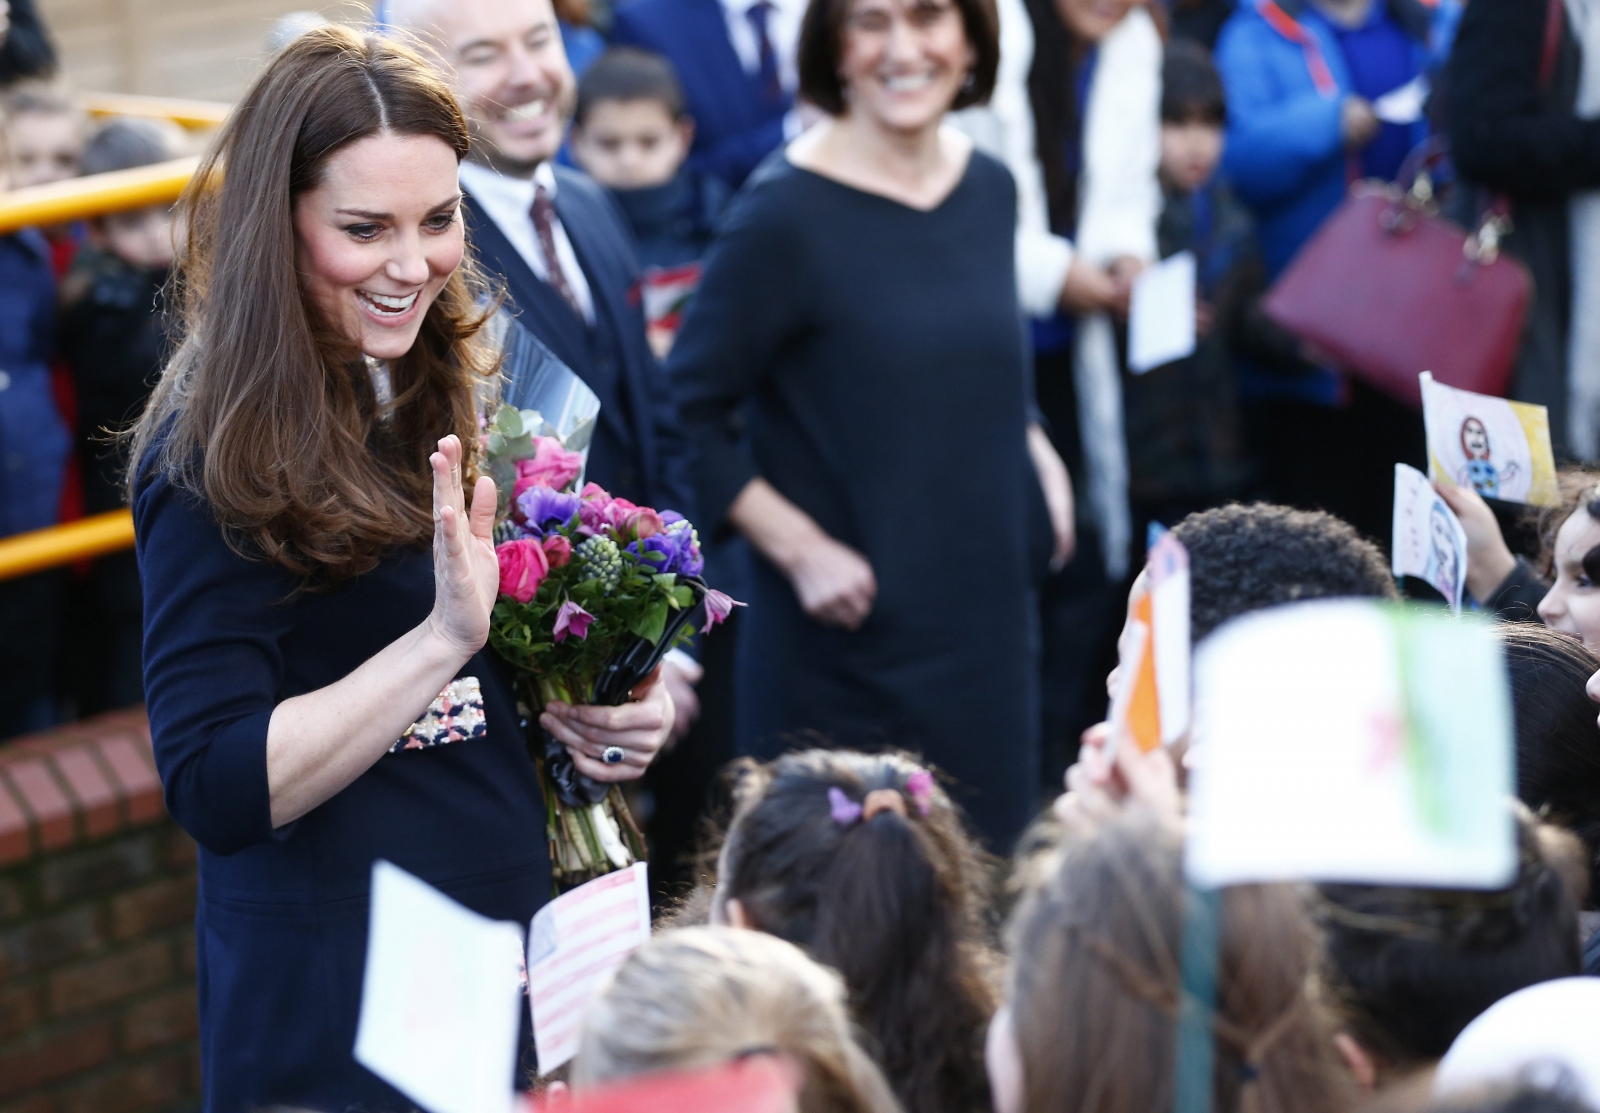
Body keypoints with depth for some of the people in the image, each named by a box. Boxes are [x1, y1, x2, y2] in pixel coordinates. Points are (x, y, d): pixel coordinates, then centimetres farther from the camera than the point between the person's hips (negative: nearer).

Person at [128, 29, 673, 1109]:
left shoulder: (453, 394, 7)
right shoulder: (217, 459, -17)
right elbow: (216, 792, -23)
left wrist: (614, 709, 0)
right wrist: (447, 634, -30)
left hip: (515, 939, 7)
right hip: (338, 1000, -7)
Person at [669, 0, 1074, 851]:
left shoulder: (989, 189, 6)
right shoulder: (786, 214, -13)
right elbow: (686, 418, -10)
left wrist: (1040, 459, 5)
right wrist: (799, 548, -15)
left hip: (987, 622, 6)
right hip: (848, 645, -6)